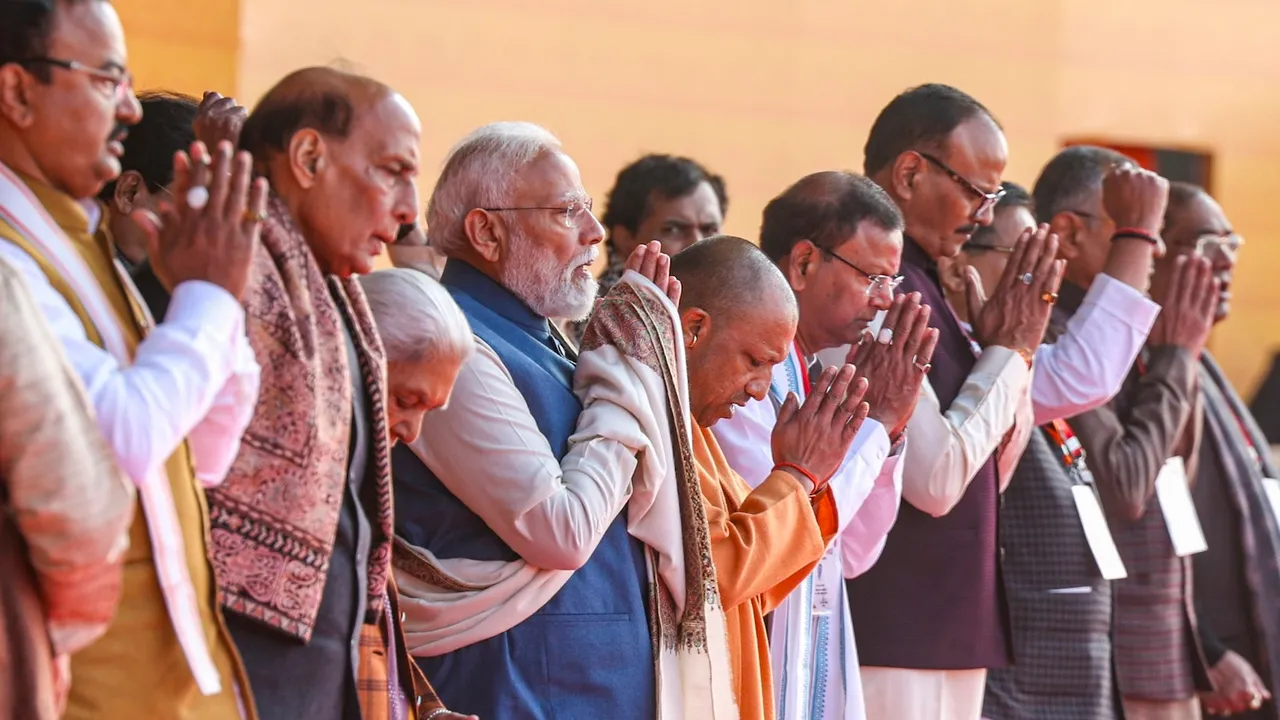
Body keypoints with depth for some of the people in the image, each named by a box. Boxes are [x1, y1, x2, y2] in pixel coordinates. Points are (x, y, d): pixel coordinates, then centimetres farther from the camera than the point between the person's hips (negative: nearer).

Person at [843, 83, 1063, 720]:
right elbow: (936, 481, -22)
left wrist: (1014, 349, 3)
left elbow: (988, 478, 18)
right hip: (891, 641, -10)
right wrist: (1007, 350, -11)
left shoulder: (915, 284, 13)